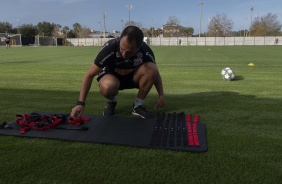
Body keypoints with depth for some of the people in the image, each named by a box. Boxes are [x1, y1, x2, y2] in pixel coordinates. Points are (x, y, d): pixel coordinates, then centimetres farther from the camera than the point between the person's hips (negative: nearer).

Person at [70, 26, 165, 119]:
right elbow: (89, 75, -25)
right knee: (108, 86, -39)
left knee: (151, 69, -29)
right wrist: (80, 103, -31)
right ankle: (112, 102, -2)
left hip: (133, 76, 2)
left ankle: (138, 105, -10)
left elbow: (155, 73, -7)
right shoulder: (109, 48, -32)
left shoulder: (145, 51, -25)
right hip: (111, 75, -2)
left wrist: (161, 95, -20)